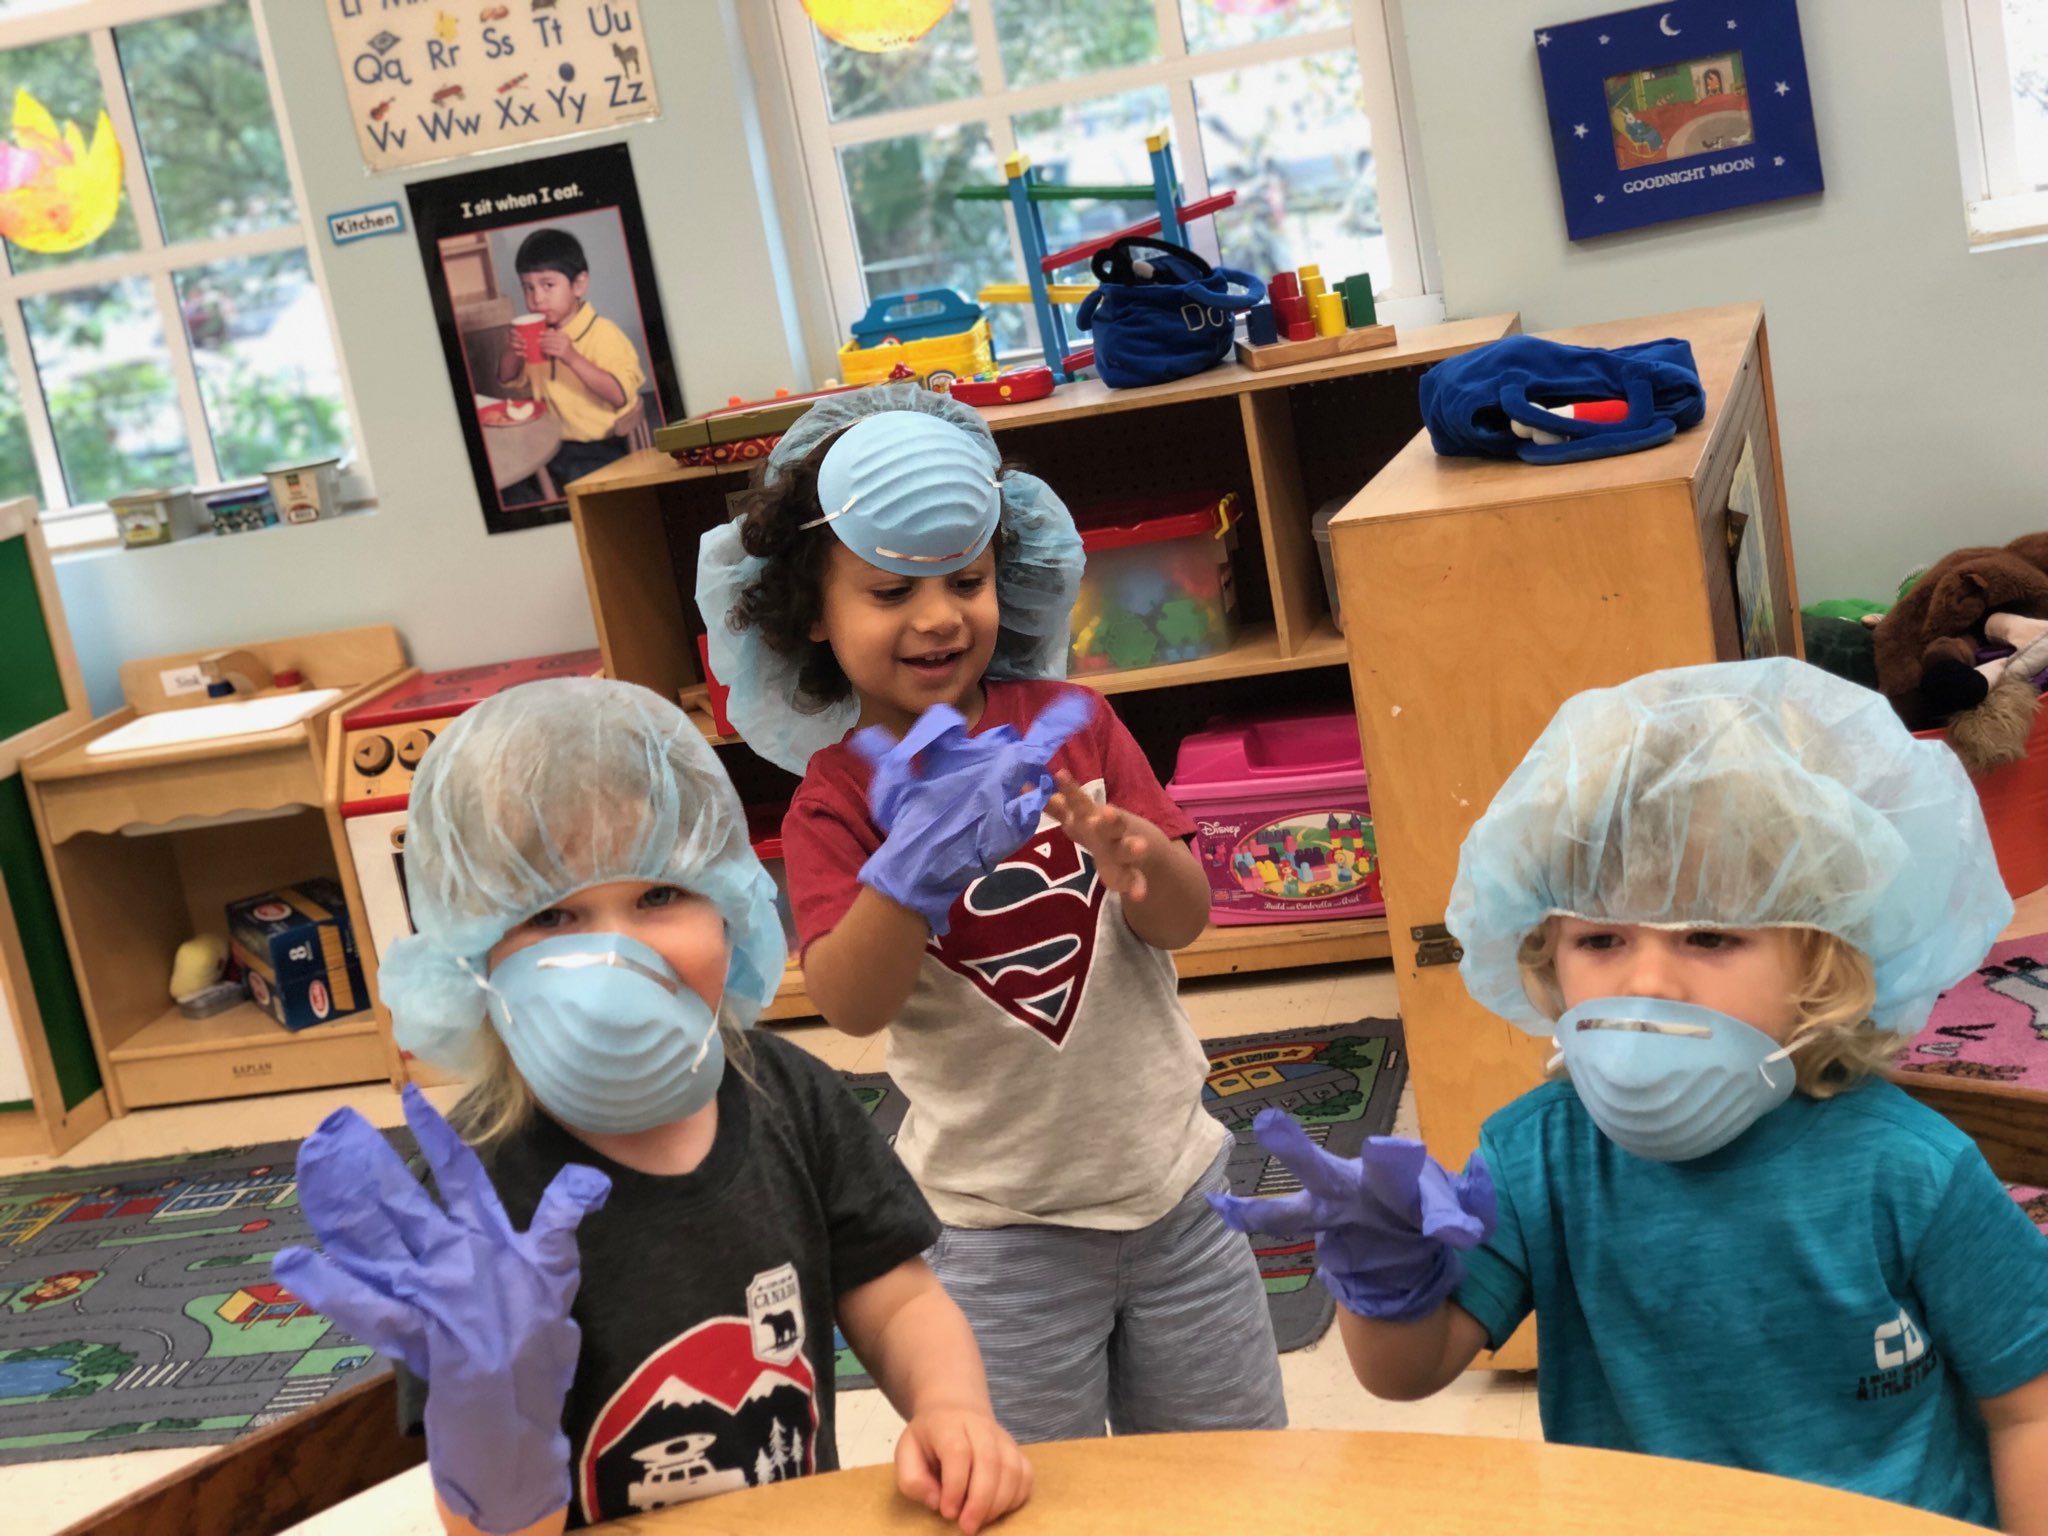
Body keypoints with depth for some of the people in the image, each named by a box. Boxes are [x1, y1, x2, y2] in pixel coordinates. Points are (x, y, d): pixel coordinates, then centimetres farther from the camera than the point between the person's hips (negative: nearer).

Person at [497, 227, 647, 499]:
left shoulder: (603, 334, -12)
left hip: (599, 450, -6)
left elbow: (620, 395, -22)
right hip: (550, 447, 6)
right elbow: (508, 379, 18)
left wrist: (572, 357, -31)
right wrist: (511, 351, -5)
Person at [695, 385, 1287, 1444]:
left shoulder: (1067, 721, -3)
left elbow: (1185, 921, -5)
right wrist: (917, 862, -38)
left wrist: (1135, 855, -27)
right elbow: (850, 1004, -23)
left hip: (1172, 1182, 3)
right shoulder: (837, 797, -9)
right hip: (999, 1226, -2)